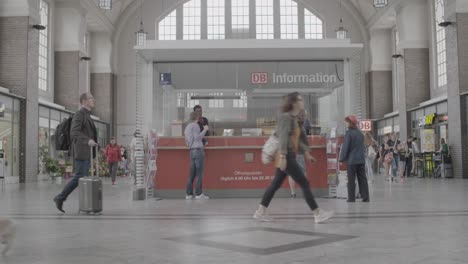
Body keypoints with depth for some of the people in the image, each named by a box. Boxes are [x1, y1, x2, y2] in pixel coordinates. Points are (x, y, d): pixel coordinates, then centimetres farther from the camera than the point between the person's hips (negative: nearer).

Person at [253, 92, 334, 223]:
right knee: (304, 184, -6)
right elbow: (283, 137, -20)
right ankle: (318, 214, -2)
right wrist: (283, 156, -27)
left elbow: (297, 139, 23)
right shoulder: (286, 117, -11)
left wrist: (306, 153, 21)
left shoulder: (293, 118, 17)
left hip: (289, 156, 10)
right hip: (286, 156, -10)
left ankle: (260, 212, 16)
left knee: (275, 184, 12)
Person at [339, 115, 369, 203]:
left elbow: (345, 147, -12)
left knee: (351, 180, 0)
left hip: (351, 160, -6)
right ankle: (365, 197, 8)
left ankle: (351, 198, 2)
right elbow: (363, 147, 16)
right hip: (361, 160, 6)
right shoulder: (360, 133, 10)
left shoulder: (349, 133, -10)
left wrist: (342, 159, -6)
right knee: (362, 179, 8)